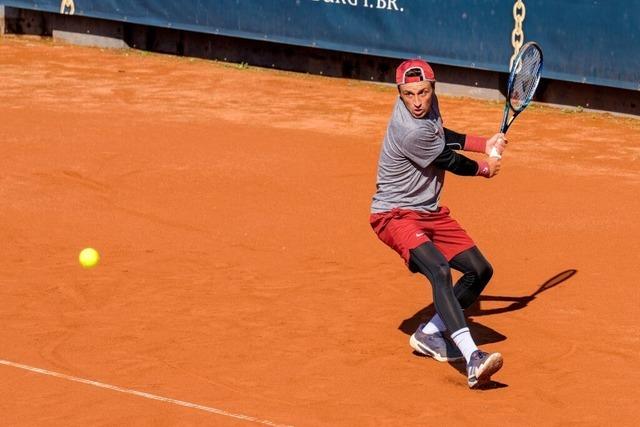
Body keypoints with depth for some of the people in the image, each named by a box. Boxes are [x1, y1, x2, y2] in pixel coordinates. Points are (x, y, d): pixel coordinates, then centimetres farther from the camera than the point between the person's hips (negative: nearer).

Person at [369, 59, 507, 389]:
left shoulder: (428, 104, -2)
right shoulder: (411, 133, -28)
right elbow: (450, 162, -10)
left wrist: (485, 144, 12)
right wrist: (485, 168, 9)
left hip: (431, 212, 10)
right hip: (395, 214, -10)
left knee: (479, 271, 8)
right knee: (440, 270, -31)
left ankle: (429, 334, 22)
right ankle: (471, 359, -45)